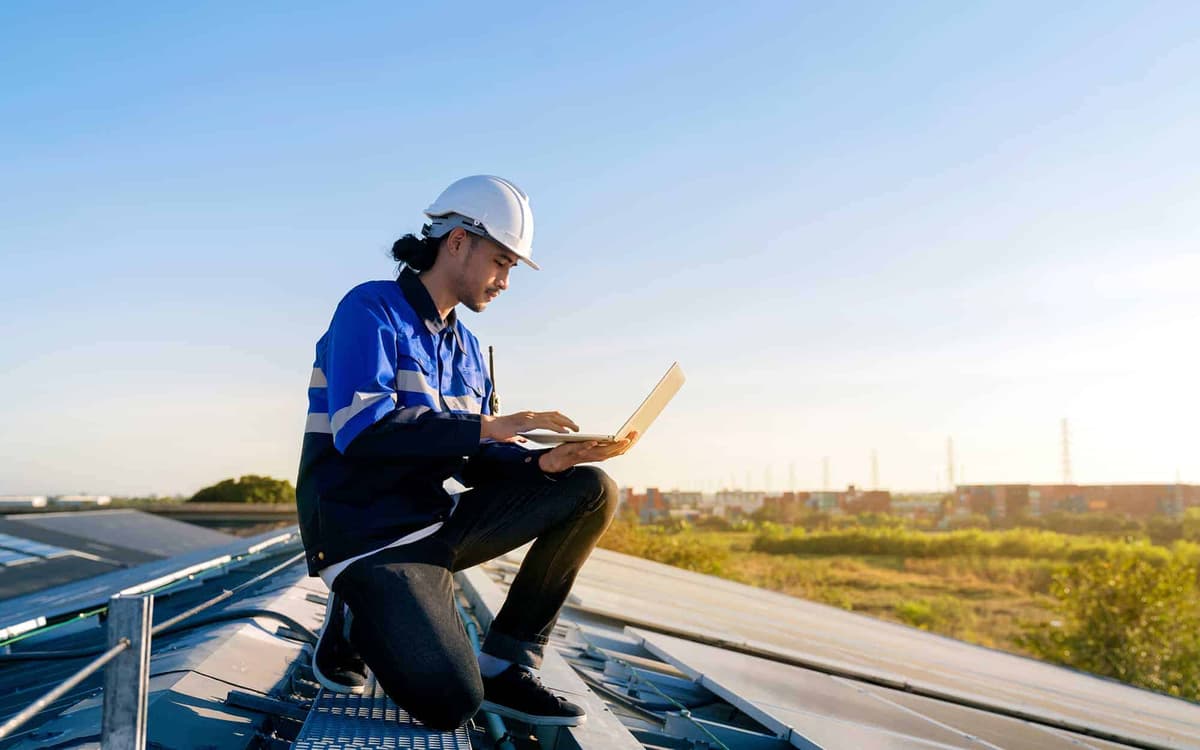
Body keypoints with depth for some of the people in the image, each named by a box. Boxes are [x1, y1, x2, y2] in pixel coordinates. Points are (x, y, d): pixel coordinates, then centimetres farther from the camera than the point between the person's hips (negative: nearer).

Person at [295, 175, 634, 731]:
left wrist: (544, 460, -10)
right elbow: (359, 429, -24)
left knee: (592, 491, -4)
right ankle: (353, 622, 4)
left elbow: (475, 461, 11)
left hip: (438, 524, 8)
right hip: (368, 537, -8)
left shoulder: (467, 349, 14)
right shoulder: (372, 310, -9)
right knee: (450, 703, -28)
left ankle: (506, 666, -3)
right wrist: (488, 427, -24)